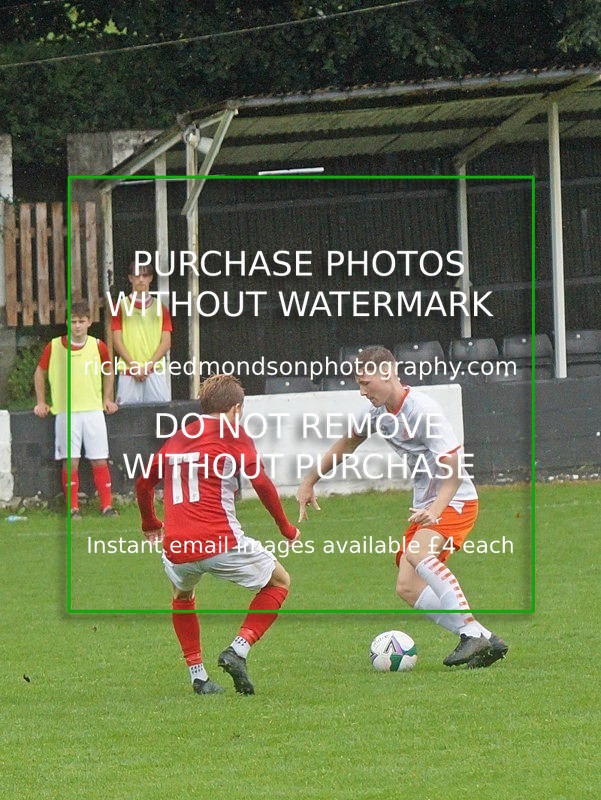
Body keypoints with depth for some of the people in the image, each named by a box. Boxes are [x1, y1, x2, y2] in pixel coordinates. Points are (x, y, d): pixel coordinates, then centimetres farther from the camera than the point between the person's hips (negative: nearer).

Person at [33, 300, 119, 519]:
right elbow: (40, 373, 12)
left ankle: (107, 506, 6)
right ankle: (73, 508, 4)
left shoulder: (98, 346, 2)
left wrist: (107, 399, 12)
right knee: (70, 461, -3)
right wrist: (41, 402, 8)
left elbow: (108, 372, 19)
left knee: (99, 460, 0)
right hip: (66, 412, -1)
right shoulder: (54, 347, -2)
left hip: (93, 410, 1)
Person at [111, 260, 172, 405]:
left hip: (155, 372, 1)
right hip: (128, 372, -1)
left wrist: (148, 366, -7)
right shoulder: (121, 307, 8)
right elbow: (117, 342, 2)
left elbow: (166, 342, 5)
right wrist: (134, 366, -9)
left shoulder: (160, 307, 11)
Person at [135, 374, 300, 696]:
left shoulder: (176, 438, 21)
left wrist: (150, 524, 46)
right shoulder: (232, 433, 5)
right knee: (279, 582, 18)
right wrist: (286, 528, 6)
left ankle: (197, 675, 25)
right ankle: (238, 650, 0)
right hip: (222, 542, -5)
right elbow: (261, 482, -4)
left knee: (182, 596, 36)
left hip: (177, 548, 5)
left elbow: (143, 482, 29)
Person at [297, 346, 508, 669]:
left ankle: (473, 633, -36)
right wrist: (310, 481, 25)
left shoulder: (422, 410, -21)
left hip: (456, 500, -9)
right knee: (407, 587, -7)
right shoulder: (379, 411, 5)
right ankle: (484, 642, -10)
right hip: (425, 506, 9)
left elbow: (453, 467, -25)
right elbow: (348, 443, 25)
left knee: (417, 553, -35)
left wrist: (436, 509, -39)